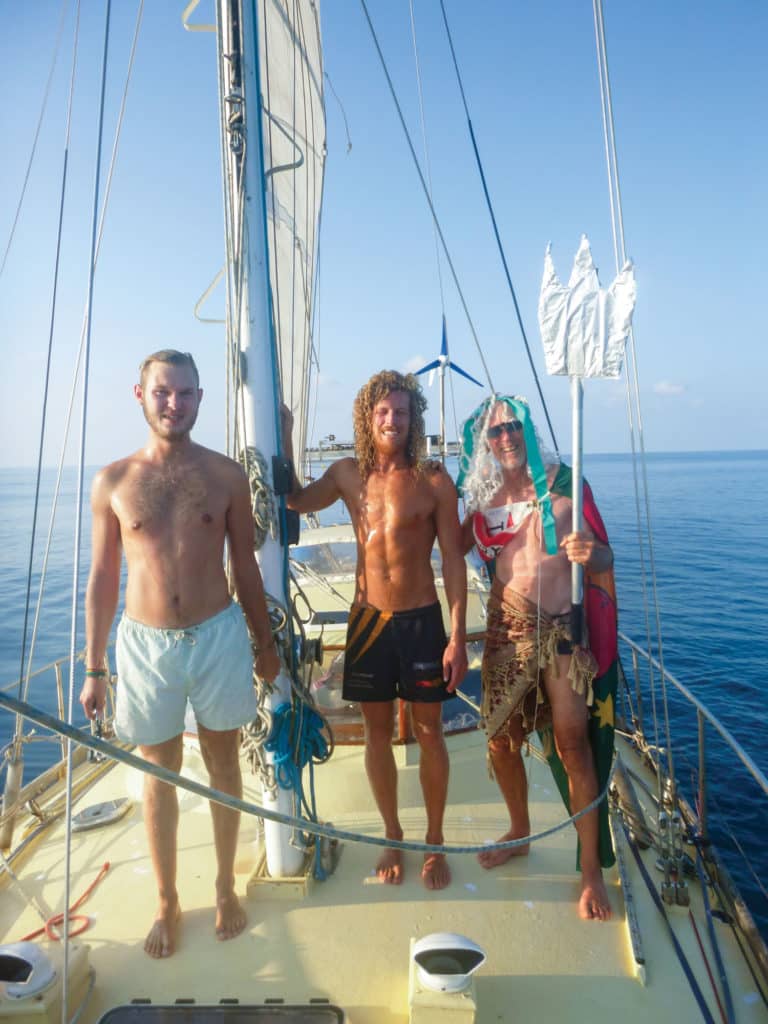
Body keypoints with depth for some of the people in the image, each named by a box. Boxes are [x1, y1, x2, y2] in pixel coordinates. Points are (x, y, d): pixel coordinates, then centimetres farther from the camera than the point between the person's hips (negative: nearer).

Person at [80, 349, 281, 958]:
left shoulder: (225, 475, -2)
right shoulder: (113, 482, -2)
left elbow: (245, 566, 4)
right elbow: (103, 579, 3)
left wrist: (266, 643, 7)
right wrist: (94, 669, 3)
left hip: (218, 635, 0)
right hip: (145, 641, 0)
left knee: (223, 761, 14)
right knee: (159, 772, 13)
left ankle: (226, 887, 36)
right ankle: (168, 902, 34)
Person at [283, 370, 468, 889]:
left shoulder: (434, 480, -8)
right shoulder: (347, 474, 1)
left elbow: (453, 559, -6)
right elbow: (294, 501, 16)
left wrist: (458, 636, -10)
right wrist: (283, 436, 5)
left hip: (421, 619, -2)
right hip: (368, 618, 3)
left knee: (429, 732, 10)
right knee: (378, 732, 13)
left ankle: (435, 842, 30)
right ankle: (393, 838, 34)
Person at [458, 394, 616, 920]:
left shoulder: (561, 481, -7)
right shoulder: (483, 494, 3)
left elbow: (604, 557, -9)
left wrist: (591, 553, -30)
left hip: (561, 627, -3)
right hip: (507, 629, 4)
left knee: (572, 744, -4)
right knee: (501, 740, 12)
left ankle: (592, 869, 15)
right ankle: (520, 833, 38)